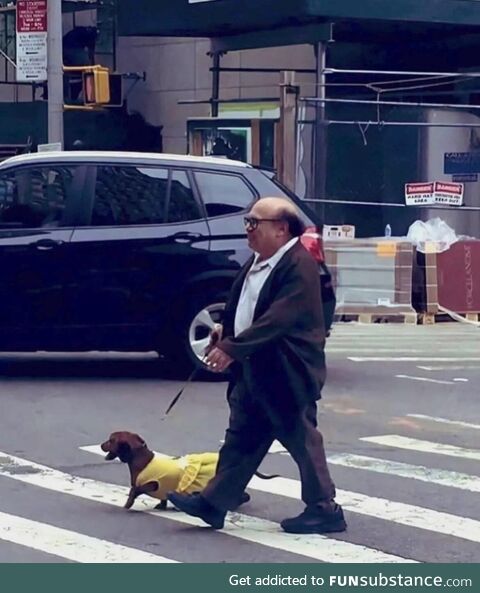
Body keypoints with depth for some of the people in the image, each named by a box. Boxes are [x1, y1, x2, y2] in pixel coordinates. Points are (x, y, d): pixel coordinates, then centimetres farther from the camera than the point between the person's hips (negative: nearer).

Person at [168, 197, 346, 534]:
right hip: (253, 370, 9)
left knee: (302, 440, 1)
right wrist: (225, 335, 7)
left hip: (286, 372, -9)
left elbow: (277, 319, -27)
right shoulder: (258, 261, 10)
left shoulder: (299, 265, -20)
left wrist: (231, 348, -27)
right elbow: (241, 308, 22)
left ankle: (324, 510, 11)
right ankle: (213, 503, 15)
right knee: (241, 439, 12)